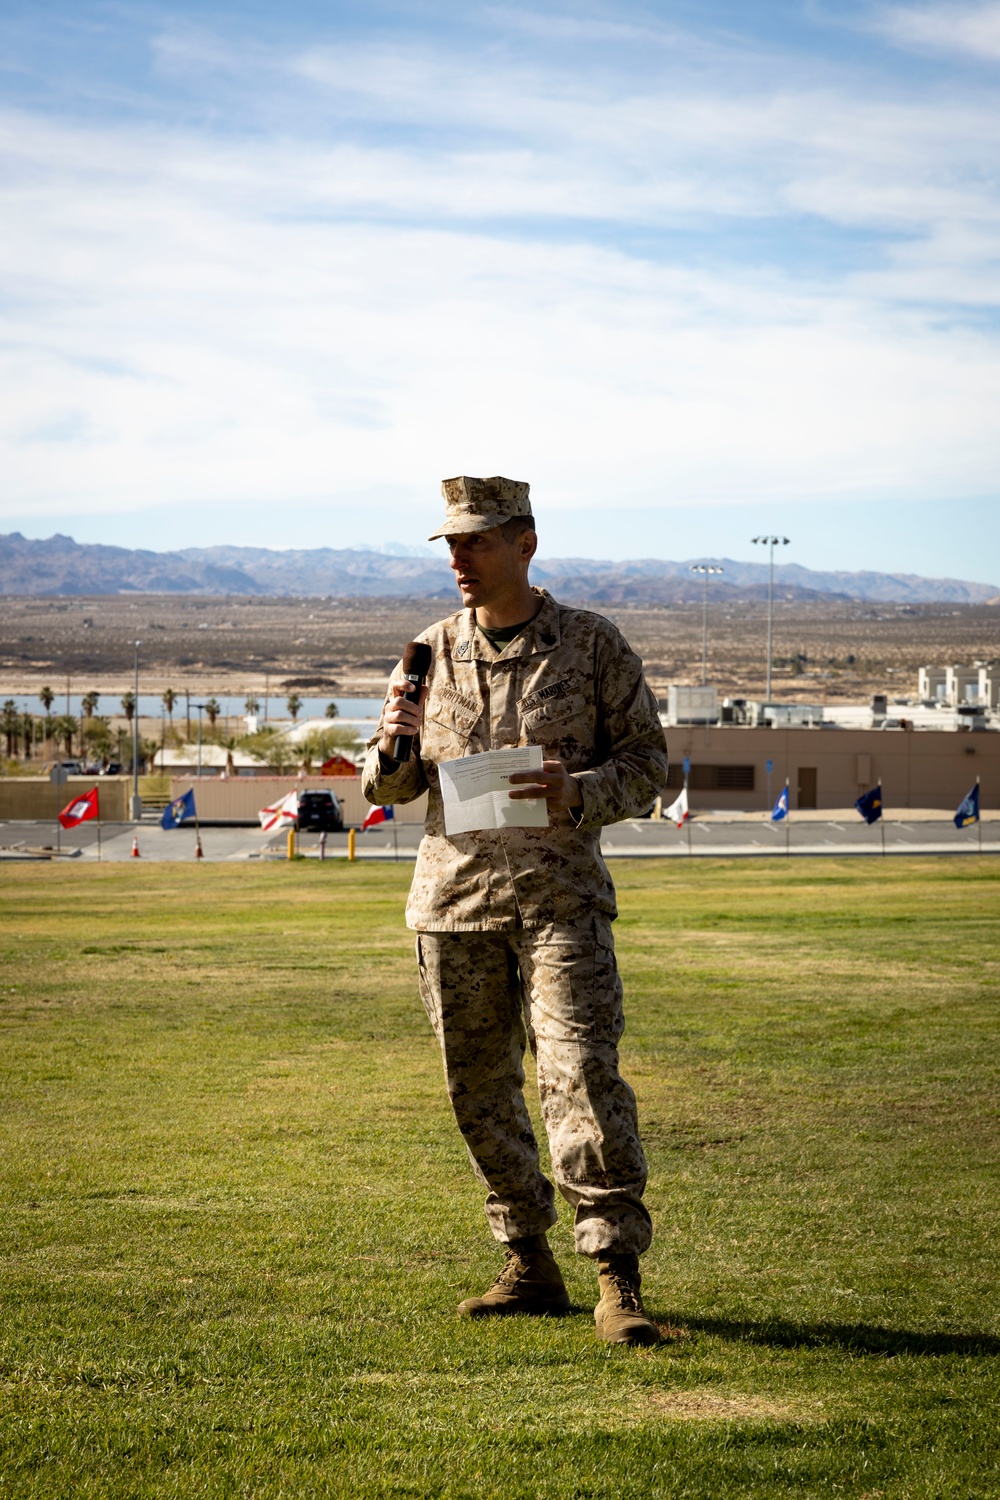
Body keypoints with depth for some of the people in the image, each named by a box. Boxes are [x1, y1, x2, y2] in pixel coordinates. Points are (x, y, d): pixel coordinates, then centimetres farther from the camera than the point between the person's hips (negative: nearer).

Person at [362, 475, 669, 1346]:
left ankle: (618, 1281, -10)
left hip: (560, 892, -4)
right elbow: (390, 788, 12)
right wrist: (394, 746, -12)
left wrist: (576, 793, -18)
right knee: (480, 1089, 7)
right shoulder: (432, 652, 9)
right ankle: (530, 1268, 20)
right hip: (455, 893, 4)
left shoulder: (593, 645, 1)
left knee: (583, 1074, -13)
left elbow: (647, 762, 2)